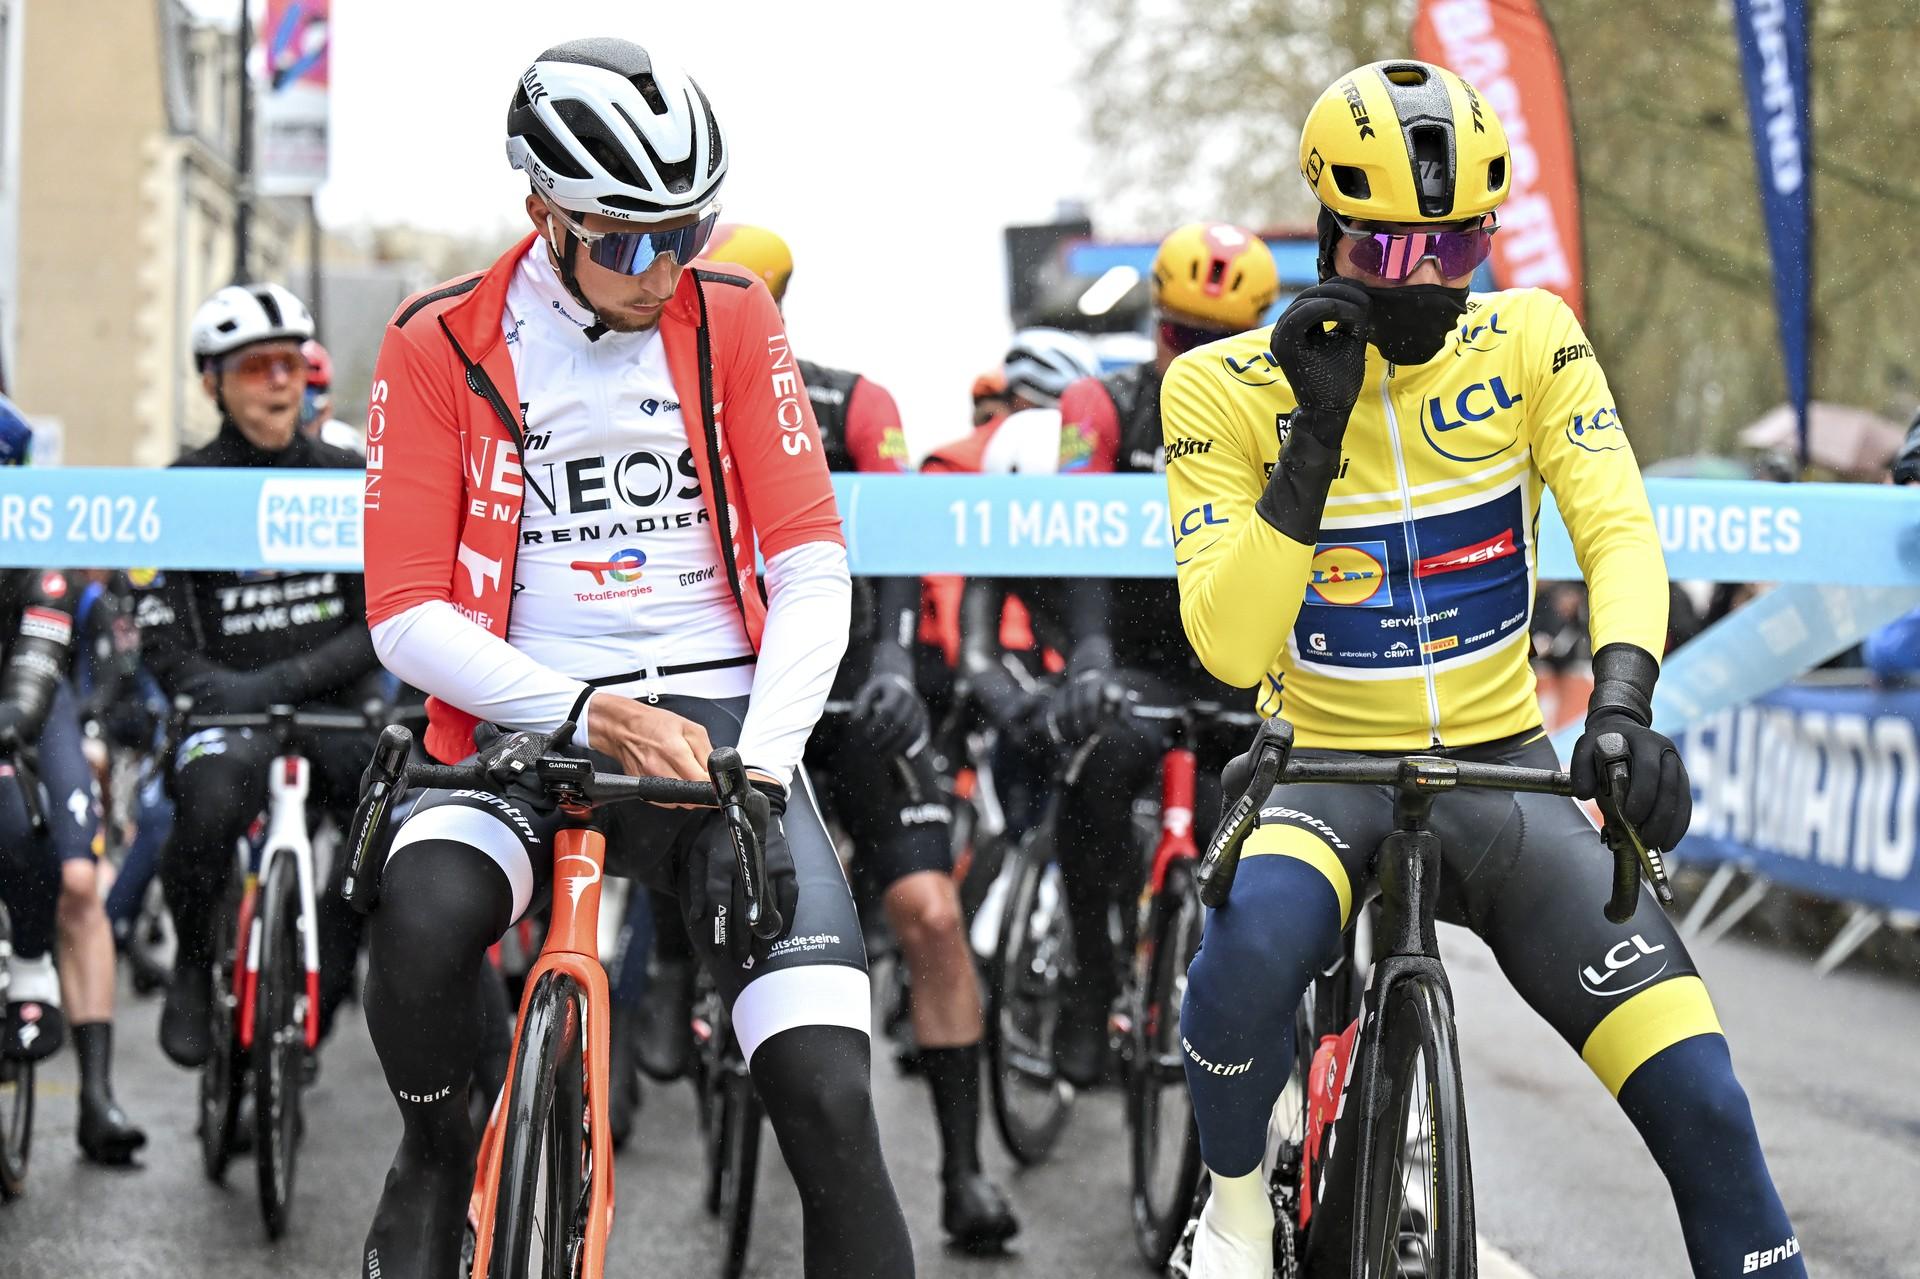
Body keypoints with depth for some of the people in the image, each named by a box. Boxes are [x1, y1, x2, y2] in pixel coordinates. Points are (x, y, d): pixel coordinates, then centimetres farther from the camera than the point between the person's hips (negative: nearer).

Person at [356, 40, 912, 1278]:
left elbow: (812, 571, 0)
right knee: (423, 919, -34)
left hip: (719, 721, 1)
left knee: (829, 1102, -18)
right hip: (525, 731, 0)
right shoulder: (443, 344, 1)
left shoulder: (732, 319, 5)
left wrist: (761, 762, -16)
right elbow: (409, 615, -4)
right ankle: (435, 1157, -3)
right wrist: (590, 714, -18)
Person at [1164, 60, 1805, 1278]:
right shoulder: (1226, 389, -9)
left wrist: (1624, 700, -35)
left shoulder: (1529, 344, -4)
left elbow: (1621, 534, -15)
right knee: (1252, 948, -37)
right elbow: (1228, 649, -17)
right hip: (1325, 770, -2)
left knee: (1704, 1103, -13)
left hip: (1505, 772, 2)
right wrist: (1315, 439, -26)